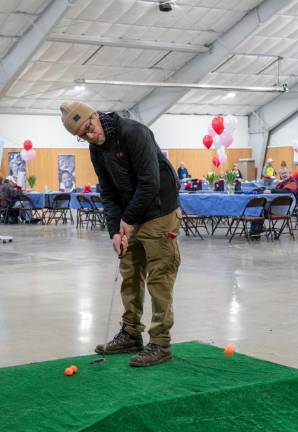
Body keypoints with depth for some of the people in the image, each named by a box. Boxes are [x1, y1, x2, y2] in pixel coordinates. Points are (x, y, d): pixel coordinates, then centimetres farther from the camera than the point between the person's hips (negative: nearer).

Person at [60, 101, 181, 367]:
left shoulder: (133, 132, -20)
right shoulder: (97, 150, 5)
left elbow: (150, 183, -23)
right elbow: (109, 193, 7)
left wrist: (129, 220, -14)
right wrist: (115, 230, -5)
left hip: (160, 214, -8)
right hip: (131, 218, 8)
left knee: (159, 279, -5)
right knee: (130, 276, 12)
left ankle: (161, 344, 1)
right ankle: (131, 334, 25)